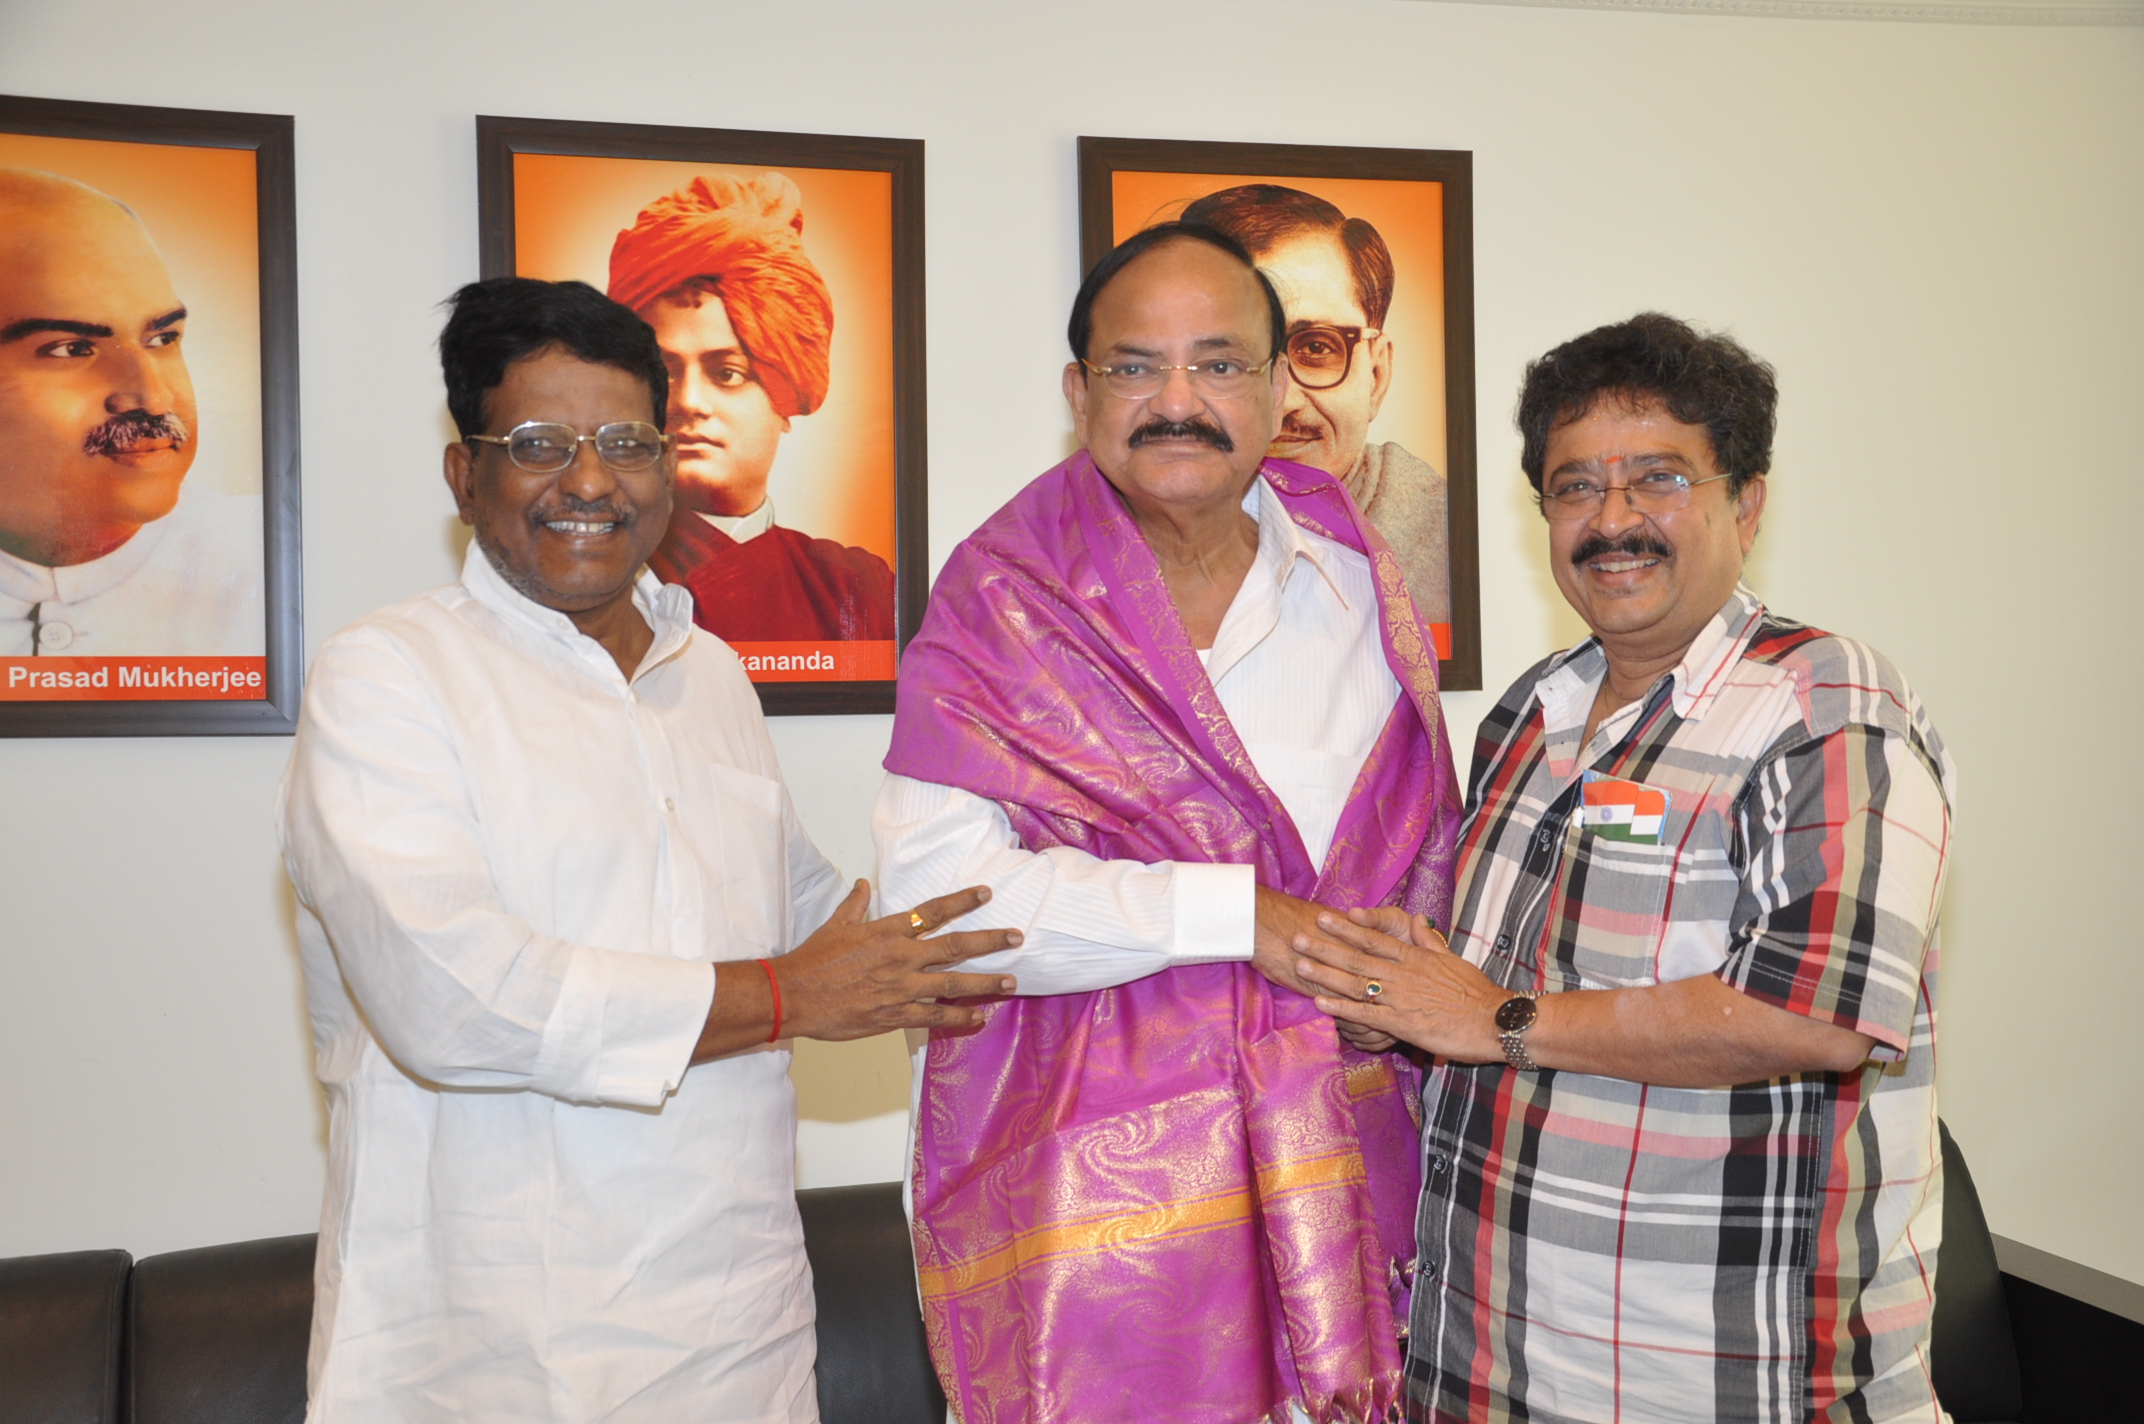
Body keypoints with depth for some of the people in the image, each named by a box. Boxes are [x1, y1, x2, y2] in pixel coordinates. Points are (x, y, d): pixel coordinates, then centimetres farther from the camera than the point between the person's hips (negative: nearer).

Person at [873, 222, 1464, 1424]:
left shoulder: (1353, 576, 9)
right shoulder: (1006, 601, -4)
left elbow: (1427, 841, 18)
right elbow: (934, 889, -15)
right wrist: (1242, 914, -17)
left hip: (1336, 1175, 4)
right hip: (1092, 1181, -3)